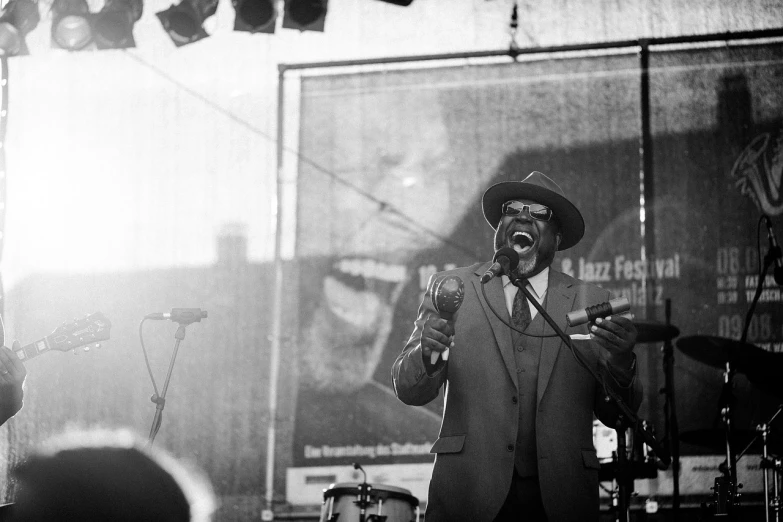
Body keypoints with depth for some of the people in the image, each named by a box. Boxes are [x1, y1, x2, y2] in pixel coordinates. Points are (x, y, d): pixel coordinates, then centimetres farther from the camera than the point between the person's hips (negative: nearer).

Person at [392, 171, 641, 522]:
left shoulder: (589, 302, 8)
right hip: (468, 494, -1)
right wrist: (427, 352, -23)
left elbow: (616, 415, 5)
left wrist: (621, 363, -15)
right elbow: (409, 391, -1)